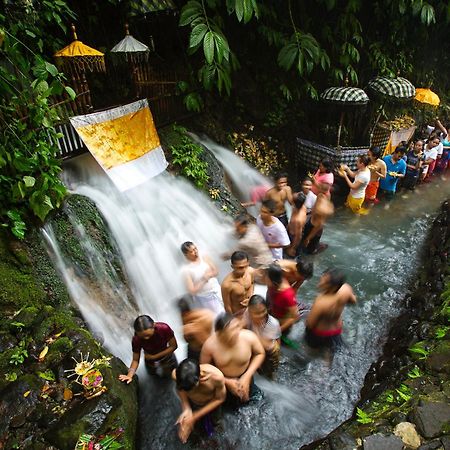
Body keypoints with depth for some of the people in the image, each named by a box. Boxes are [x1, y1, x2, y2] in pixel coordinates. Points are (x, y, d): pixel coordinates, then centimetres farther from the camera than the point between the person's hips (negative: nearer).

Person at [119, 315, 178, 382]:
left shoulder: (164, 328, -38)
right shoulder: (136, 340, -34)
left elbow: (173, 346, -25)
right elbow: (135, 360, -21)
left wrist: (154, 356, -25)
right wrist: (130, 375, -36)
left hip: (167, 357, 0)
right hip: (151, 363, 1)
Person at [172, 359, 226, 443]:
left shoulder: (217, 376, -44)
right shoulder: (175, 374, -37)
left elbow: (220, 399, -23)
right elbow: (179, 388, -11)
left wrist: (195, 416, -23)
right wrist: (186, 408, -25)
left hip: (211, 403, -1)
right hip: (192, 403, 1)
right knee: (183, 438, 15)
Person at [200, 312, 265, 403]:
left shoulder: (249, 337, -34)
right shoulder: (210, 345, -35)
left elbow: (260, 354, -13)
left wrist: (247, 376, -18)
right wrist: (227, 382, -19)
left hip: (244, 376, 1)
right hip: (222, 379, 0)